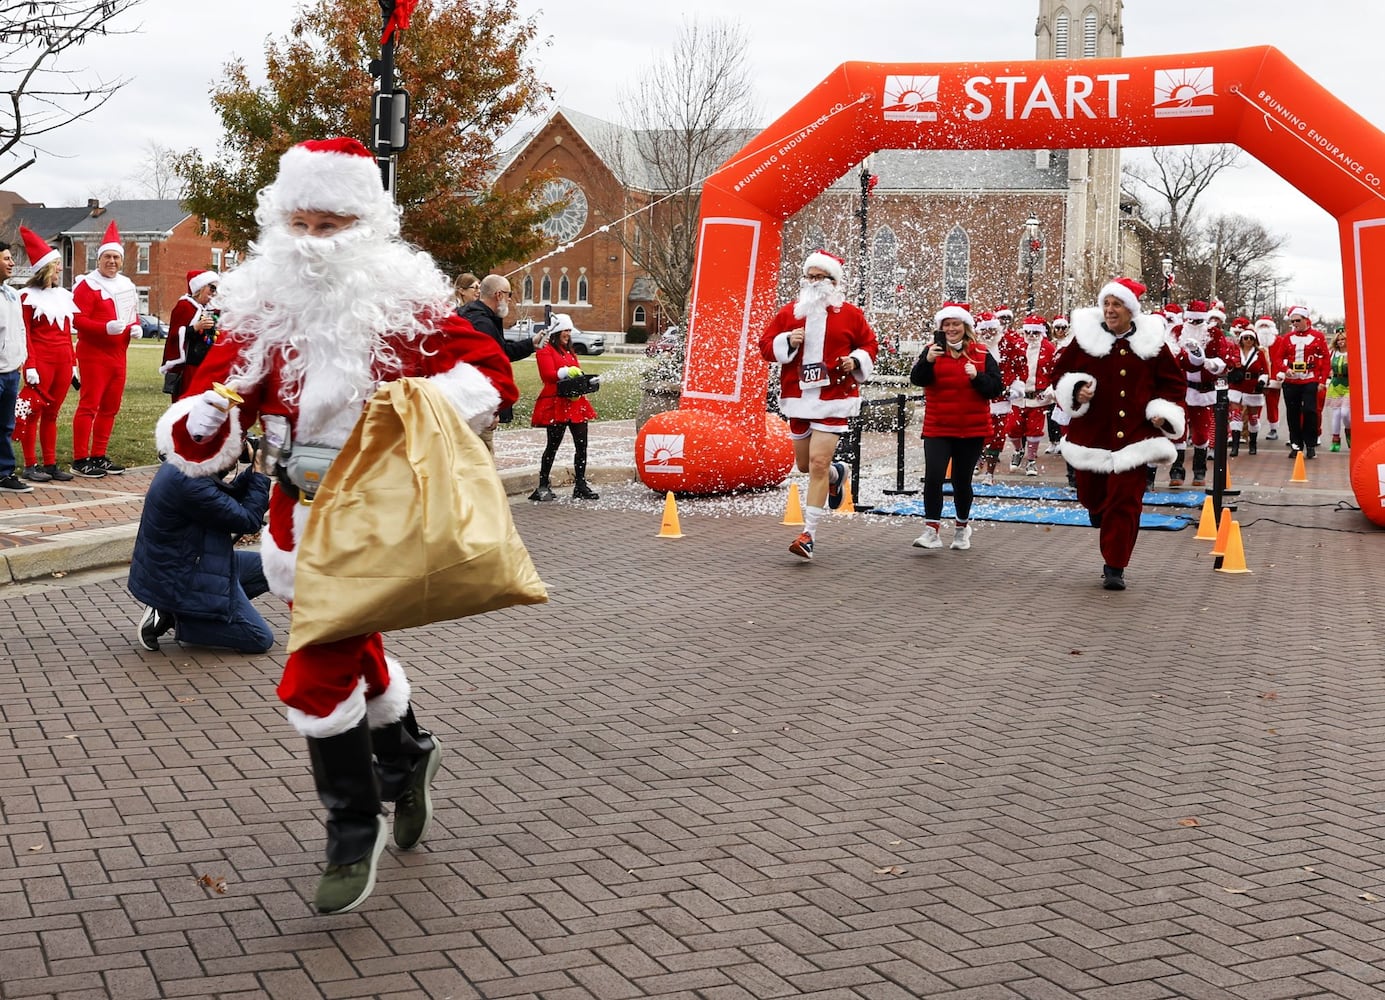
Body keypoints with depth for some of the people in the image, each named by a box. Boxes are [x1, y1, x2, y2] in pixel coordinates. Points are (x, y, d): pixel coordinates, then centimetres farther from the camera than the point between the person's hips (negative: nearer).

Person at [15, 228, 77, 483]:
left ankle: (50, 464, 13)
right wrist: (30, 366, -15)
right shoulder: (29, 296, -3)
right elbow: (24, 334, -7)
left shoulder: (63, 295, 16)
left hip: (63, 361, 6)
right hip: (41, 362, -6)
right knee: (33, 412, -2)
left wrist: (73, 362, 14)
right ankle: (30, 466, 2)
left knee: (52, 414, 9)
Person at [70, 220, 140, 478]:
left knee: (110, 407, 11)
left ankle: (99, 456, 20)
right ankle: (80, 460, -4)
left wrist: (135, 327, 2)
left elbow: (134, 314, 24)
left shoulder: (127, 286, 14)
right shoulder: (87, 285, -9)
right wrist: (106, 327, -28)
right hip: (94, 355, -8)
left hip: (118, 355, 8)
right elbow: (78, 320, -16)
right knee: (89, 406, -7)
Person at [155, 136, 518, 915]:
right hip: (300, 513, 5)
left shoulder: (404, 305, -11)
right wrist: (201, 421, -27)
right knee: (351, 651, 22)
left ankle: (356, 835, 8)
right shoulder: (261, 312, -2)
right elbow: (199, 440, -3)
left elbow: (493, 373, -11)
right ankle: (407, 755, 51)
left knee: (319, 676, -10)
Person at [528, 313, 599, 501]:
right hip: (556, 404, -8)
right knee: (553, 445, -4)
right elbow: (548, 374, -15)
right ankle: (543, 486, 4)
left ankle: (580, 486, 9)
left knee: (581, 445, 3)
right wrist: (566, 372, -29)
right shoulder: (546, 351, -2)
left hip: (576, 402, 8)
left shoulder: (569, 352, 24)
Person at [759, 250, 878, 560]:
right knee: (804, 464, 14)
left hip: (834, 398, -4)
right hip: (798, 397, 4)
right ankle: (838, 473, 50)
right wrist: (787, 342, -14)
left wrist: (857, 361, -10)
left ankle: (809, 535, -9)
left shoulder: (850, 314, 0)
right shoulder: (788, 312, 5)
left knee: (818, 462, -14)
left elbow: (869, 344, 10)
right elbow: (766, 345, 6)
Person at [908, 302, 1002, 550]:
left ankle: (962, 528, 30)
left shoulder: (981, 354, 1)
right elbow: (917, 379, -12)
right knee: (933, 476, -13)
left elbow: (996, 388, -2)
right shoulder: (933, 350, 1)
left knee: (962, 480, 10)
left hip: (972, 430, 0)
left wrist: (977, 377, -19)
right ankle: (931, 530, -6)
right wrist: (928, 361, -29)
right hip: (938, 428, 0)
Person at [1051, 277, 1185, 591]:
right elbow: (1061, 372, 8)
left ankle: (1115, 567, 1)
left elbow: (1174, 381, 11)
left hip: (1132, 436, -1)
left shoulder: (1150, 341, 2)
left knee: (1125, 500, -5)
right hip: (1091, 433, 1)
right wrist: (1076, 390, -12)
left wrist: (1164, 412, -4)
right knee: (1092, 496, 9)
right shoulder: (1085, 337, 1)